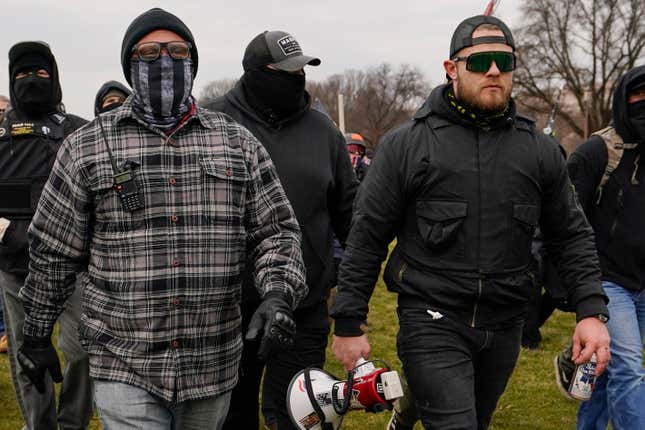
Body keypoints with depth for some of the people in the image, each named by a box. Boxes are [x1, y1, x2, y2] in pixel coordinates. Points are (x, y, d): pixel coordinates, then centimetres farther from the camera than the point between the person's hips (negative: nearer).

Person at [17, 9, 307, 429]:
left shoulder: (238, 142, 4)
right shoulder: (87, 147, 0)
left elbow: (275, 232, 4)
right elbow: (54, 253, 5)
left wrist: (279, 294, -14)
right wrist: (37, 334, 10)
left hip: (215, 364, 2)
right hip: (124, 367, -2)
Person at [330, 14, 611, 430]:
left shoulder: (540, 150, 4)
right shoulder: (407, 144, -6)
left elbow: (572, 236, 9)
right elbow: (366, 238, -3)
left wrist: (592, 311, -2)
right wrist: (349, 324, -3)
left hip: (504, 328, 4)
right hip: (433, 322, -4)